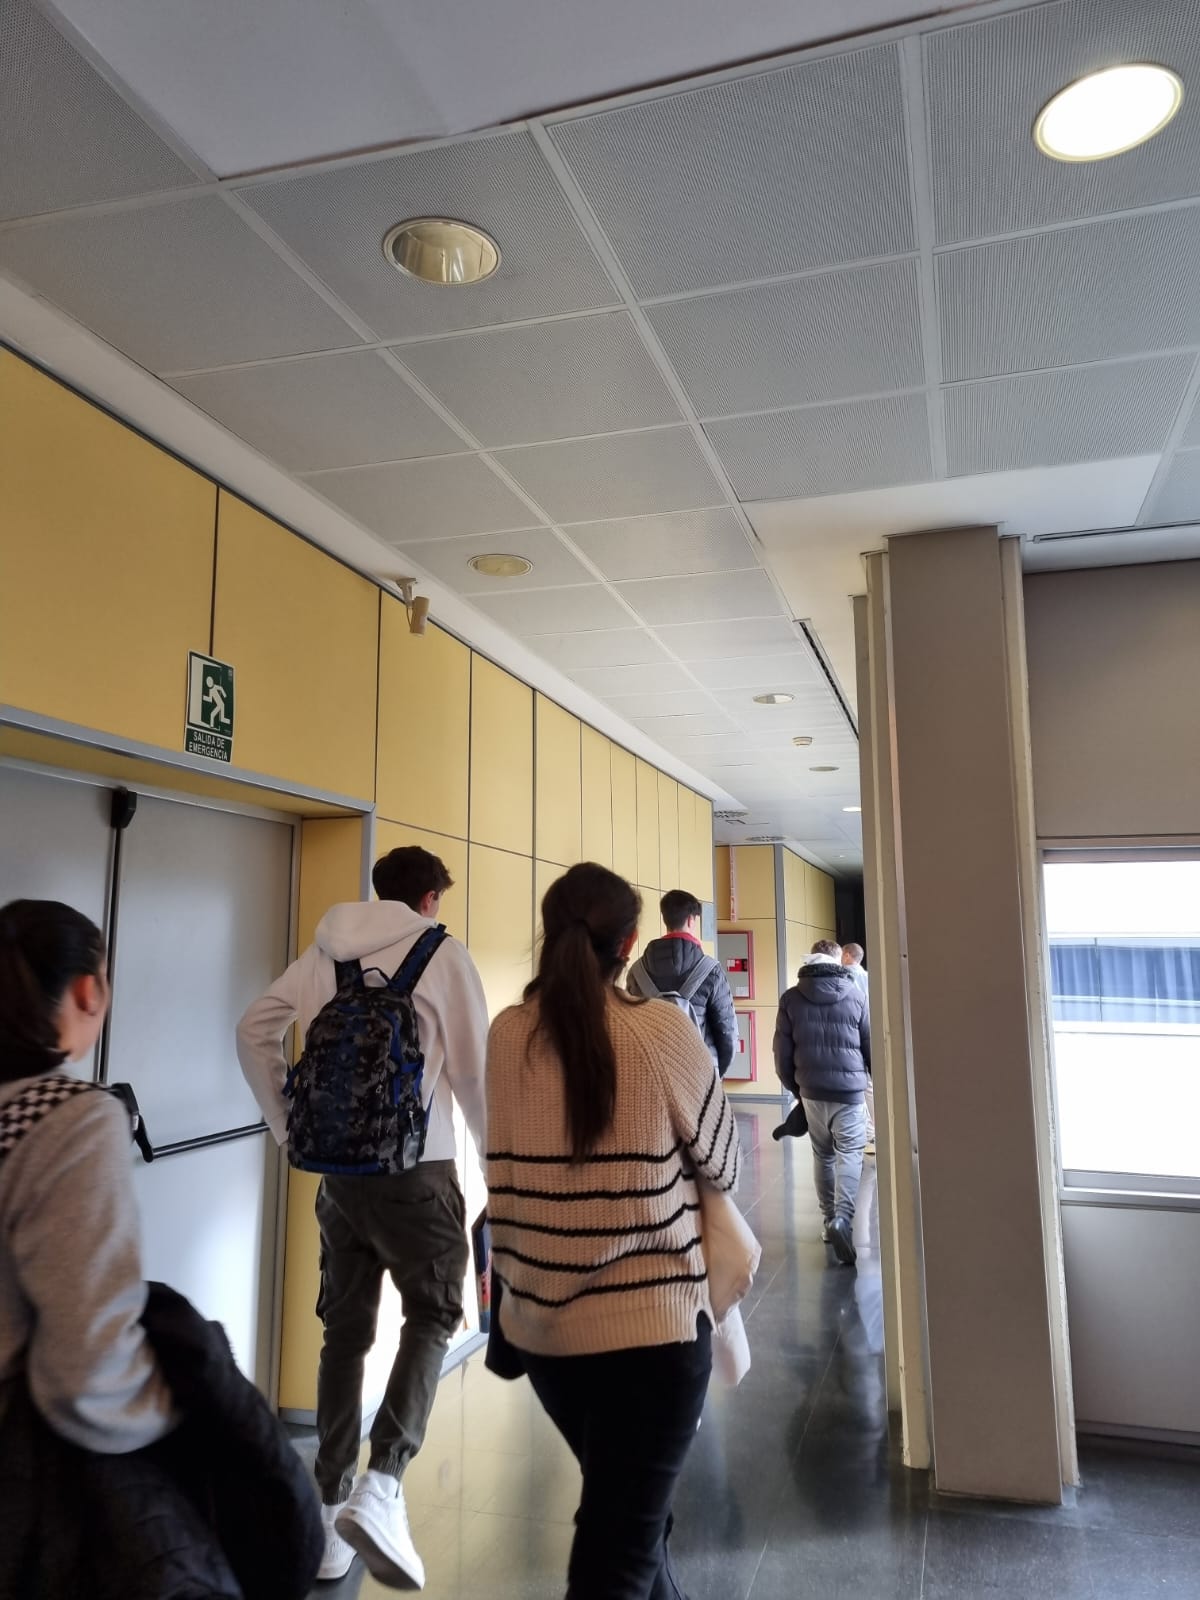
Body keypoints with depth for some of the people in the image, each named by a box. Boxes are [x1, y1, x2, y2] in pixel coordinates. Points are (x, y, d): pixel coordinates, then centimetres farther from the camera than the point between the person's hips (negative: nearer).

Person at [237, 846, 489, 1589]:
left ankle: (330, 1508, 24)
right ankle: (381, 1487, -7)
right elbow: (473, 1067, -6)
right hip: (414, 1167, -5)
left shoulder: (325, 951, 7)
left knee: (345, 1330, 16)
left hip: (337, 1167, 5)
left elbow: (254, 1031, 9)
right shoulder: (441, 952, -7)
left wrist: (292, 1127, 14)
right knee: (433, 1316, 10)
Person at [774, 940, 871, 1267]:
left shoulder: (791, 998, 1)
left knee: (822, 1155, 15)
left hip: (811, 1089, 2)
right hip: (850, 1088, -2)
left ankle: (829, 1219, 20)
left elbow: (782, 1051, 3)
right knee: (850, 1154, -1)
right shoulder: (855, 994, -1)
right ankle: (842, 1218, -18)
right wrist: (878, 1081, 19)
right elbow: (871, 1044, 4)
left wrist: (793, 1086, 17)